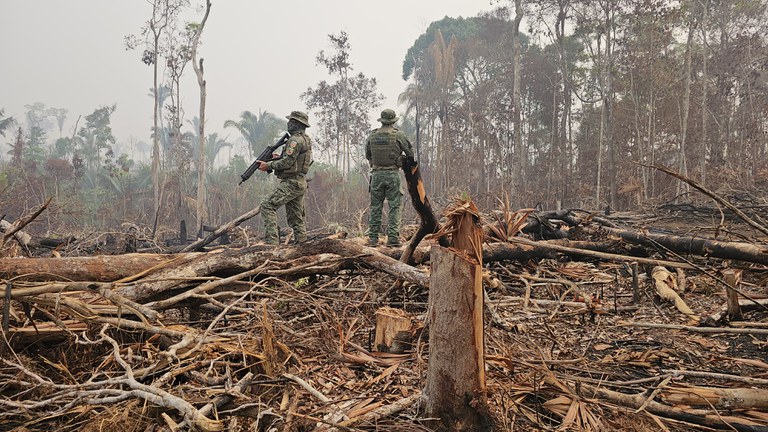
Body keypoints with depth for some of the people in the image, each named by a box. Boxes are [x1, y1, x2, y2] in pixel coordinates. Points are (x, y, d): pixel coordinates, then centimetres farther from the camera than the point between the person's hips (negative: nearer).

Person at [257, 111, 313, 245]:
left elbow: (287, 162, -19)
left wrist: (269, 165, -8)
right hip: (300, 183, 10)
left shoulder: (296, 139, -13)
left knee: (268, 206, -13)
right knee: (296, 217, 13)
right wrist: (276, 158, 16)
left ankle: (271, 241, -19)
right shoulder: (306, 139, 19)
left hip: (291, 182, -10)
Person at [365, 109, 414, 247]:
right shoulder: (398, 135, -5)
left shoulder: (372, 136, 4)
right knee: (395, 206, 2)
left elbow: (367, 155, 14)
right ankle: (393, 237, -3)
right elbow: (410, 152, 1)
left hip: (377, 174, 3)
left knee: (375, 206, 10)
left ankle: (373, 237, 10)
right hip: (393, 174, -3)